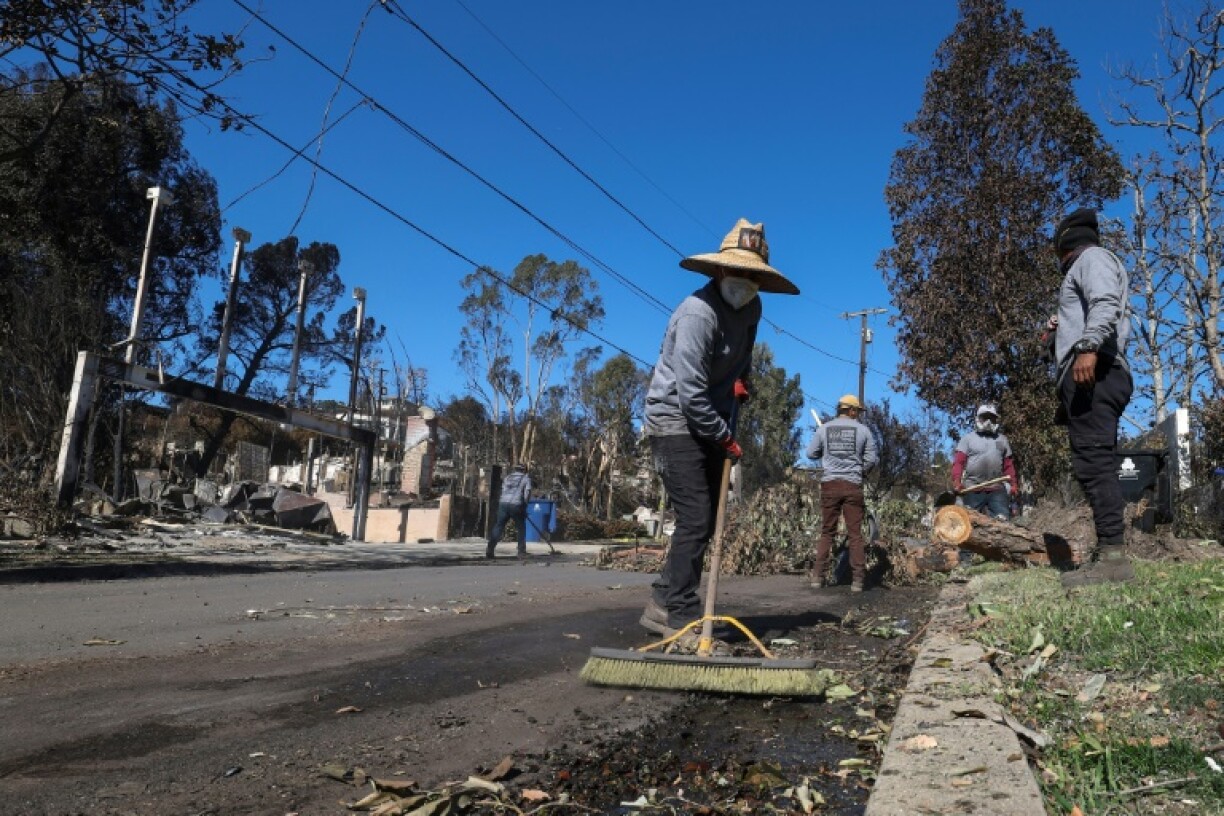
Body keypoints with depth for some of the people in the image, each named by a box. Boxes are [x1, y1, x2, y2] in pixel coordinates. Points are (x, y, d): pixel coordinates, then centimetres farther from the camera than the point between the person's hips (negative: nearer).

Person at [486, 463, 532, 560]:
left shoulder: (508, 477, 25)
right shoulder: (526, 478, 15)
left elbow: (503, 491, 19)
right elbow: (527, 492, 2)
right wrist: (524, 504, 10)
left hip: (503, 503, 3)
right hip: (516, 505, -3)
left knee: (498, 526, 7)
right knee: (521, 528, 13)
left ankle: (490, 550, -4)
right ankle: (521, 552, 10)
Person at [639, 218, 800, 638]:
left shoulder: (751, 309, 5)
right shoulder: (698, 313, -22)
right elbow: (690, 394, -25)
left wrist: (741, 378, 10)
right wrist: (725, 437, -16)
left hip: (711, 425, 9)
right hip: (676, 420, -9)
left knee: (706, 520, 9)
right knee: (695, 520, -13)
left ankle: (663, 603, 18)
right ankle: (681, 616, -5)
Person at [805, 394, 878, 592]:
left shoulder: (824, 428, 4)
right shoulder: (863, 430, 1)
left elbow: (811, 453, 8)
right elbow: (872, 459, 1)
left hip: (830, 484, 2)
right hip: (853, 486, -1)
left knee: (827, 532, 9)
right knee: (855, 533, 4)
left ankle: (817, 576, 4)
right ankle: (857, 580, 2)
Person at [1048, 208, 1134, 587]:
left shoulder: (1092, 257, 4)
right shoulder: (1091, 264, 33)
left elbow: (1106, 304, -17)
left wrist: (1088, 346, -31)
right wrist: (1065, 326, 40)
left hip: (1092, 370, -11)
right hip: (1096, 373, 11)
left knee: (1092, 460, -18)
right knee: (1098, 462, 5)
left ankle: (1112, 554, -24)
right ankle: (1107, 554, 4)